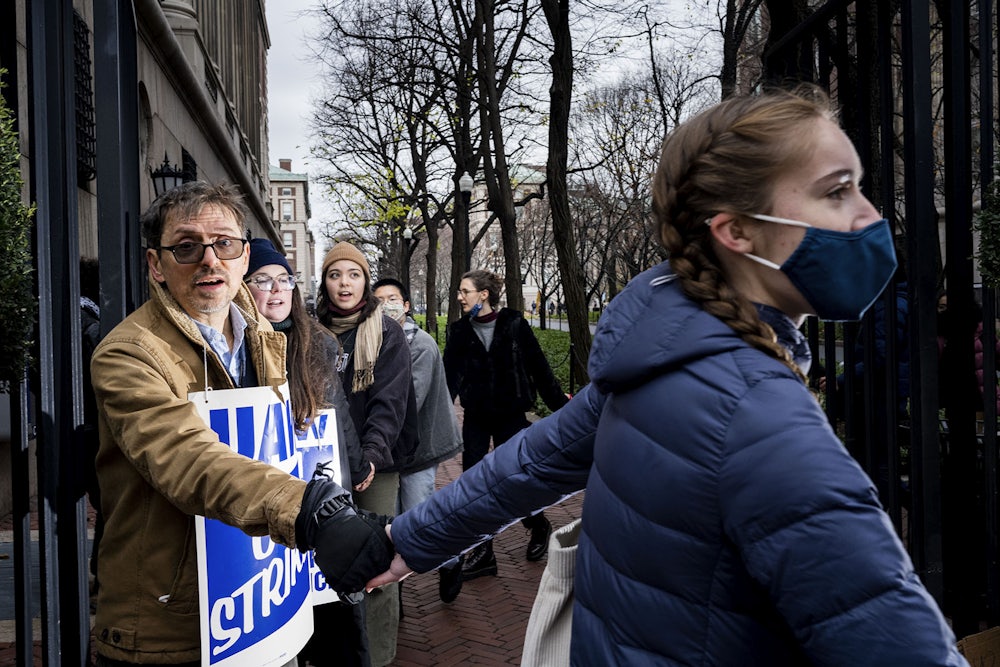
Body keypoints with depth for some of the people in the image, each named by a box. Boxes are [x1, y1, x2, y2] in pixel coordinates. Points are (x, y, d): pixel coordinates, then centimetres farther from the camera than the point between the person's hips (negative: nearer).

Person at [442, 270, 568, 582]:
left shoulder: (514, 325, -8)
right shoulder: (460, 330, 0)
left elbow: (539, 368, -3)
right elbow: (450, 376, -6)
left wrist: (560, 404, 0)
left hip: (510, 415, -3)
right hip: (475, 418, 3)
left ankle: (538, 526, 33)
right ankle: (482, 553, 14)